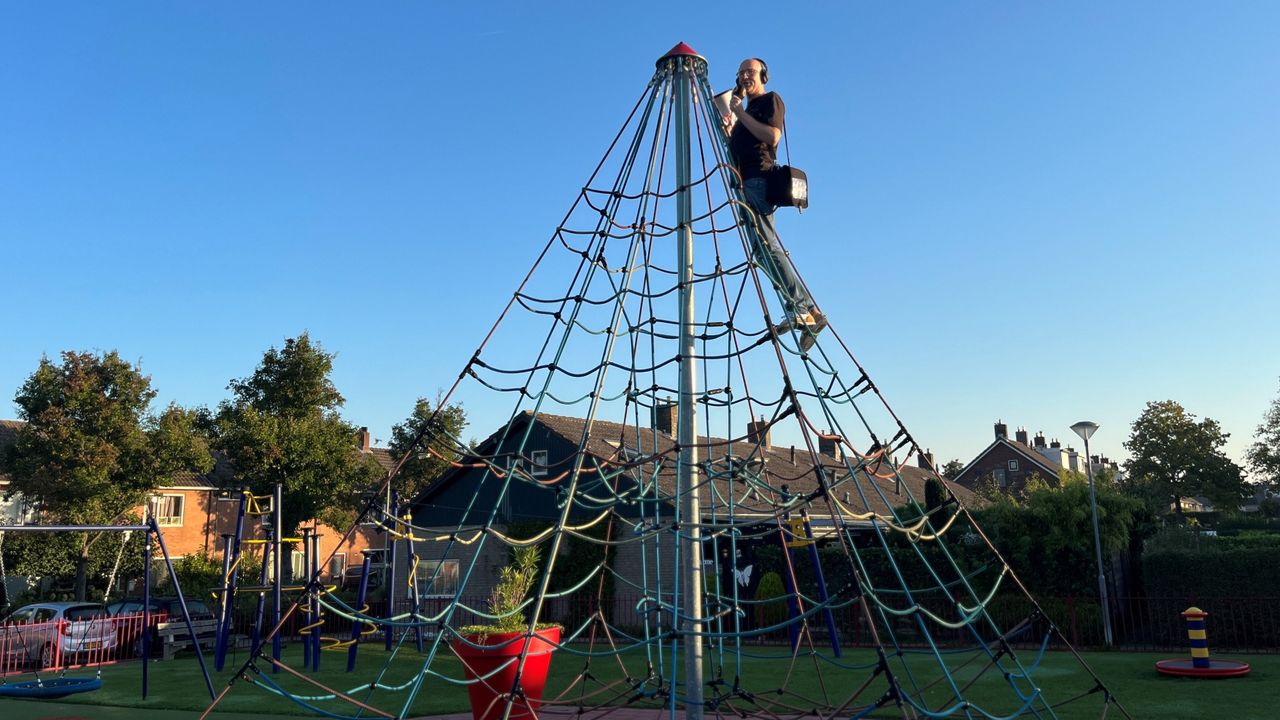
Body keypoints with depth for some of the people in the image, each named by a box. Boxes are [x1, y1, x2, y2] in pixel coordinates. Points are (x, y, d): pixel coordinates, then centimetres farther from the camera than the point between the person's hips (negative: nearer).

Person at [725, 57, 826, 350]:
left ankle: (804, 309, -27)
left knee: (765, 245, -22)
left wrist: (741, 114, -7)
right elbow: (736, 148, 30)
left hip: (760, 179, -9)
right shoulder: (747, 111, 31)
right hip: (747, 183, 9)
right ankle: (804, 311, -5)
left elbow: (772, 136, -12)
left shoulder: (771, 100, 6)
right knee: (764, 248, -1)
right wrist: (729, 127, 15)